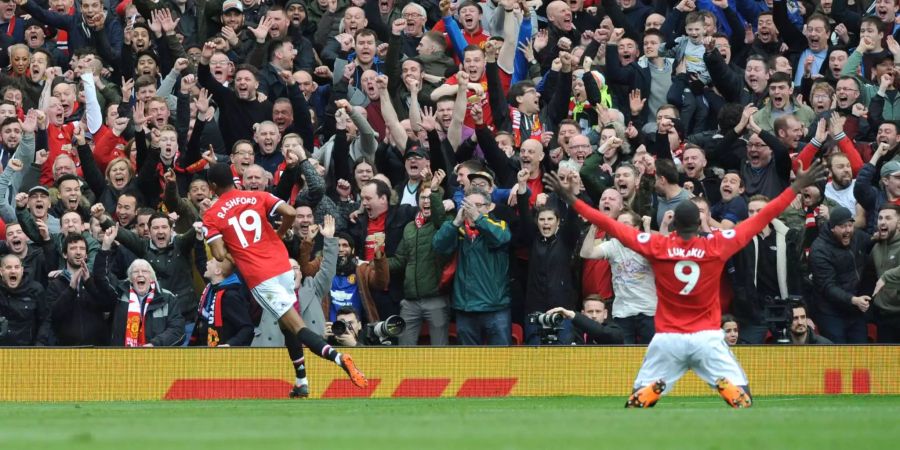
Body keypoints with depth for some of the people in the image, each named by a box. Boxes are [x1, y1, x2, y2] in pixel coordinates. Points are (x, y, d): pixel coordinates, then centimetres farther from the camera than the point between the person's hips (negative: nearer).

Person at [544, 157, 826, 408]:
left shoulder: (656, 246, -2)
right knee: (740, 397, 4)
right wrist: (797, 187, 7)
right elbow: (761, 220, 0)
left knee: (639, 400, 8)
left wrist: (570, 199, 8)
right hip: (707, 338, -1)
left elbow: (610, 225, 1)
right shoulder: (716, 246, -4)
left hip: (667, 339, 1)